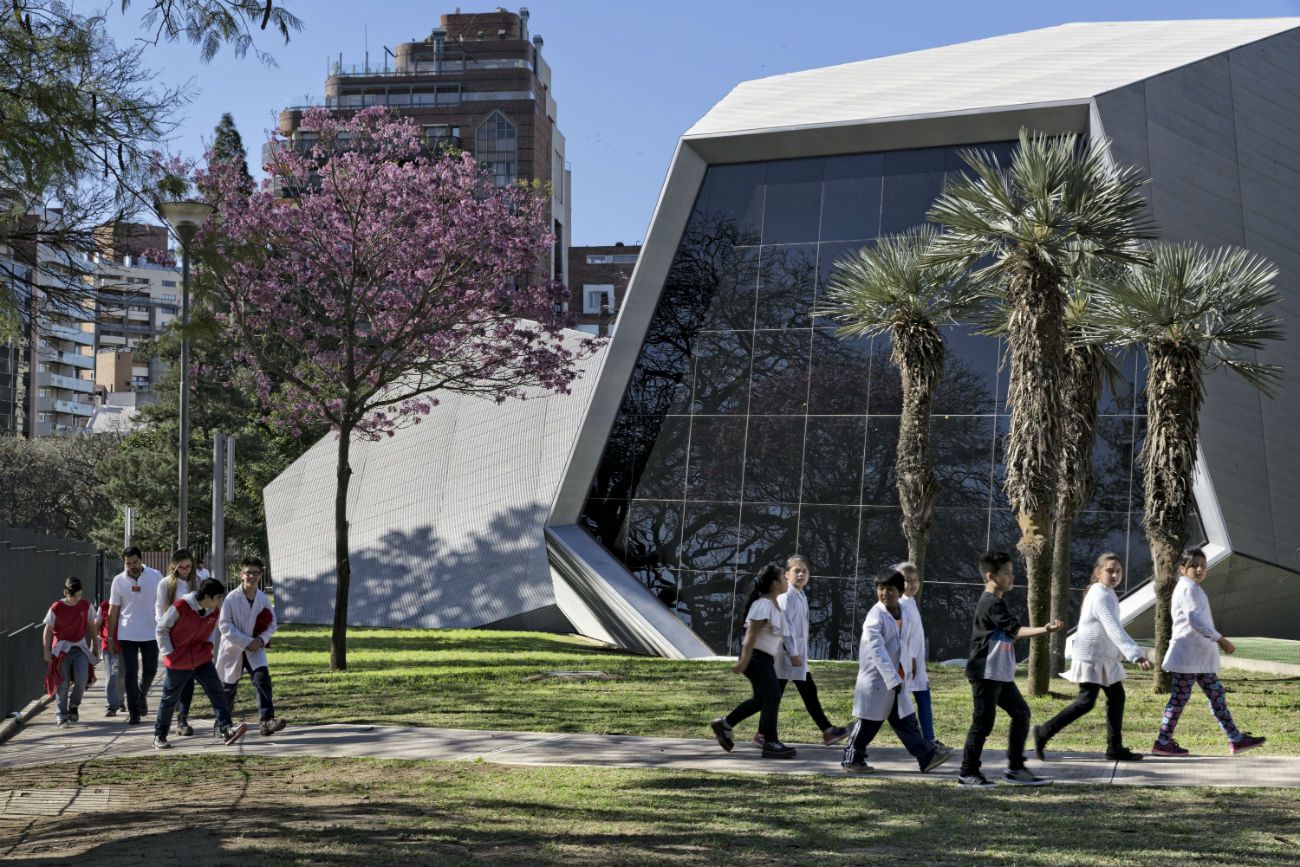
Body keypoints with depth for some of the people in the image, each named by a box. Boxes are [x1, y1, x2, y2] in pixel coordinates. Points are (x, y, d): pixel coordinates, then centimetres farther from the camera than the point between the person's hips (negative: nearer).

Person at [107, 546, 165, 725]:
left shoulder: (155, 576, -3)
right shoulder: (118, 581, -1)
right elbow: (113, 611, 4)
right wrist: (110, 638, 2)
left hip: (151, 633, 0)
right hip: (127, 635, 0)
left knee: (150, 671, 7)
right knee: (130, 673, 0)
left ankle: (141, 696, 35)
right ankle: (133, 711, 6)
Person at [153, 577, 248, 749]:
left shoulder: (214, 611, -2)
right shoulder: (180, 607, -20)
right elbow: (162, 629, -10)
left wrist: (209, 646, 5)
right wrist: (168, 653, -10)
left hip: (202, 659, 5)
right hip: (178, 662, -5)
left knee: (216, 691, -8)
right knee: (169, 699, 7)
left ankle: (225, 729, -12)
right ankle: (159, 736, 20)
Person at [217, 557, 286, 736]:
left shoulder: (263, 599, -2)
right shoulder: (232, 598, -14)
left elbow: (271, 624, 9)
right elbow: (224, 625, -17)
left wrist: (262, 639, -11)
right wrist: (247, 642, -20)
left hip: (255, 648, 2)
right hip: (233, 649, -2)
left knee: (262, 677, -20)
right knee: (228, 687, 10)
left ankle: (267, 721, -25)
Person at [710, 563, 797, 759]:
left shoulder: (773, 604, 12)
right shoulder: (763, 605, -19)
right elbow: (751, 634, -23)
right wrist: (743, 661, -26)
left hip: (765, 659, 10)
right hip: (756, 658, -10)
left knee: (761, 699, 16)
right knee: (772, 698, -7)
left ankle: (725, 724, 25)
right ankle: (771, 744, -1)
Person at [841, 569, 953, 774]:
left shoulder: (902, 614, 6)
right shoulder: (876, 616, -18)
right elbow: (877, 650, -25)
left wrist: (902, 676, 15)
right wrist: (892, 679, -30)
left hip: (897, 679, 7)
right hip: (876, 679, -7)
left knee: (907, 721, 7)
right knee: (869, 723, 4)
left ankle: (927, 756, 6)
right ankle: (852, 759, 17)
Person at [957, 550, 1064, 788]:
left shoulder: (995, 602, 16)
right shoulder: (991, 604, -17)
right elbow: (1016, 631, -25)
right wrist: (1045, 629, -32)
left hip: (1001, 675, 10)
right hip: (985, 673, -10)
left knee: (1020, 713, 10)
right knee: (983, 723, -4)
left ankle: (1015, 768, 14)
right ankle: (968, 774, 4)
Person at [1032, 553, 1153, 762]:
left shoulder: (1107, 594, 10)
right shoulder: (1101, 597, -24)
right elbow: (1114, 630, -35)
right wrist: (1135, 655, -43)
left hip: (1105, 658, 10)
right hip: (1090, 658, -10)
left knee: (1116, 697, 7)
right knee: (1086, 702, -6)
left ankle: (1115, 748, 12)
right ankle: (1043, 733, 4)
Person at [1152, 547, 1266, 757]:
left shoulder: (1193, 588, 18)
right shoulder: (1188, 588, -15)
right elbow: (1194, 620, -26)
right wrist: (1220, 639, -27)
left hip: (1200, 656, 10)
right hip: (1186, 655, -10)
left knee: (1216, 695, 11)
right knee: (1179, 698, -5)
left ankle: (1236, 739, 15)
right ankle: (1162, 743, 2)